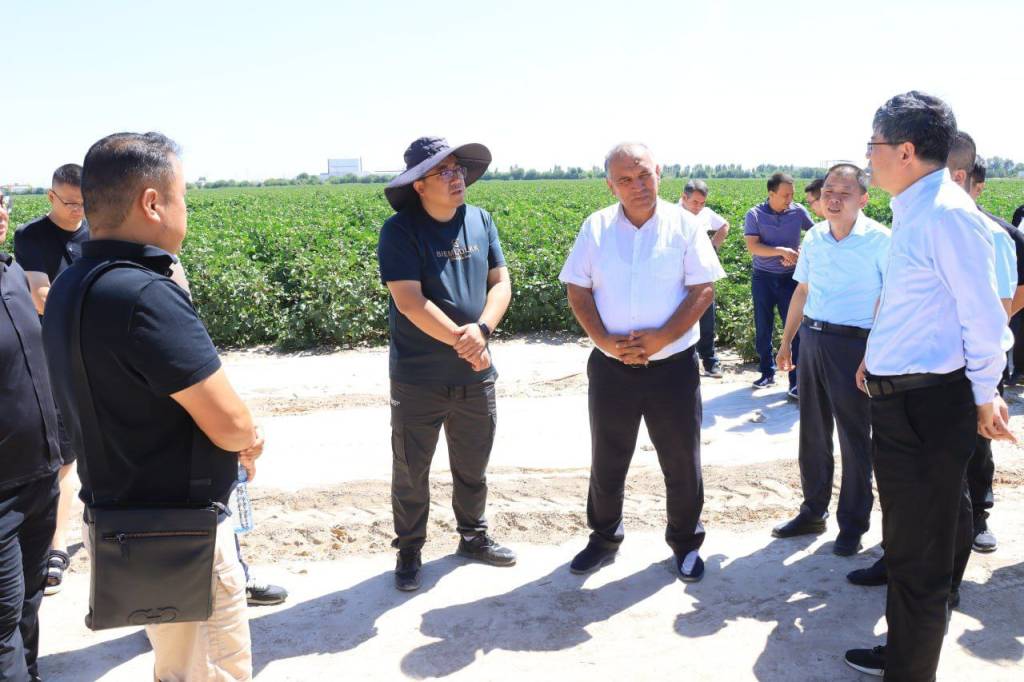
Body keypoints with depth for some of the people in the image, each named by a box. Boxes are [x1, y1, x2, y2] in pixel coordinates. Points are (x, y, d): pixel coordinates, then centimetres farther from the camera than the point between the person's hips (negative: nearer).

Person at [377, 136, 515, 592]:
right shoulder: (400, 230, -13)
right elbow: (409, 302, -19)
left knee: (473, 466, 19)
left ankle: (473, 536, 39)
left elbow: (500, 282, 3)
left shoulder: (481, 221, 3)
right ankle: (409, 551, 28)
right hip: (418, 379, -4)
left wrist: (482, 328, -16)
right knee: (411, 471, 9)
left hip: (475, 374, 5)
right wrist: (461, 341, -19)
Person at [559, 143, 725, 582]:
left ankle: (685, 543, 30)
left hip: (673, 366, -1)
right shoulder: (595, 228, 2)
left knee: (682, 463, 10)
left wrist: (661, 338, -18)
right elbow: (577, 290, 2)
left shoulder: (684, 225, -3)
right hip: (610, 367, 2)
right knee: (607, 462, 15)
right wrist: (604, 340, -13)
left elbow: (704, 289, -7)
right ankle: (604, 538, 35)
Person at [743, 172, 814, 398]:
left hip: (790, 278, 0)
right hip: (763, 278, 0)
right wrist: (781, 251, -25)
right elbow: (752, 247, -15)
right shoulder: (754, 215, -7)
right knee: (763, 329, 10)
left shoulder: (798, 211, -2)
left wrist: (801, 250, -10)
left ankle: (797, 381, -1)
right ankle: (767, 373, 26)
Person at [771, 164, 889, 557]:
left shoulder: (880, 241, -10)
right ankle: (813, 512, 29)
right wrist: (786, 342, 17)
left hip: (854, 344, -6)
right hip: (811, 339, 6)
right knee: (812, 433, 14)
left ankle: (853, 524, 18)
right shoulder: (813, 237, 8)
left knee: (854, 438, 4)